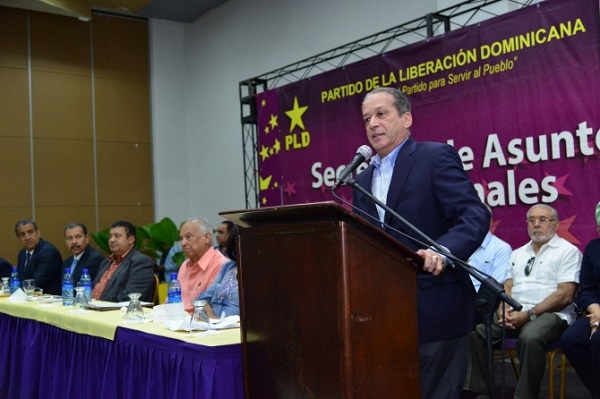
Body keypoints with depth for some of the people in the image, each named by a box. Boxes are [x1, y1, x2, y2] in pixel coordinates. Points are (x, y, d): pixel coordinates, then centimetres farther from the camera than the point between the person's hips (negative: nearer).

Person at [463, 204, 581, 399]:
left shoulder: (568, 251, 1)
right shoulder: (518, 253, 21)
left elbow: (565, 295, -9)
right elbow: (507, 288, 15)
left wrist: (529, 314, -17)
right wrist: (503, 310, -8)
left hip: (550, 314, -6)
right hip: (514, 312, 6)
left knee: (530, 338, -38)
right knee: (475, 331, -18)